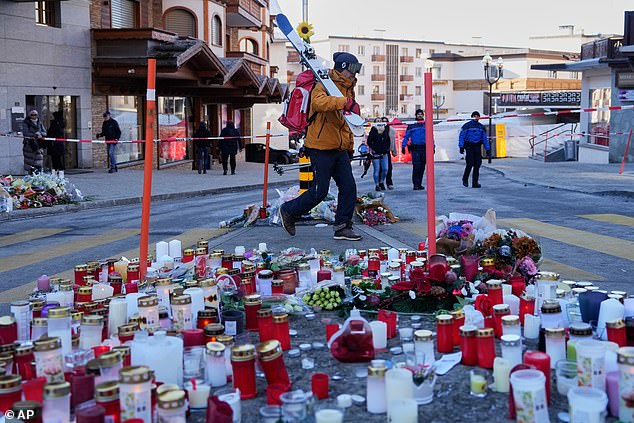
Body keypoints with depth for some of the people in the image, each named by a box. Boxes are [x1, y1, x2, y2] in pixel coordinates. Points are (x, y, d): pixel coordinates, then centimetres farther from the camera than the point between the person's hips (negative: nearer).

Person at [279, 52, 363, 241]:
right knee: (319, 192, -3)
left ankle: (342, 227, 10)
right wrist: (344, 102, -47)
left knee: (349, 187, 1)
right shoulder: (325, 85, -11)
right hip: (321, 148, -8)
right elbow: (318, 102, -36)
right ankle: (288, 211, 17)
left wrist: (349, 145, 24)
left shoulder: (348, 89, 17)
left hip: (339, 149, 8)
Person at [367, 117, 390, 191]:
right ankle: (377, 185, 6)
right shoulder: (373, 131, -2)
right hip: (376, 154, -4)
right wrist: (374, 149, -10)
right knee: (377, 170, -3)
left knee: (385, 169, 0)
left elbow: (388, 141, 20)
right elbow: (369, 142, -3)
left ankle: (381, 182, 21)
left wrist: (386, 148, 6)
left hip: (384, 154, 4)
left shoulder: (385, 131, 12)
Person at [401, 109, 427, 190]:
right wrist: (403, 146, -6)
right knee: (416, 166, -11)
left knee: (422, 167, 6)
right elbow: (406, 136, 4)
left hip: (424, 148, 3)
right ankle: (416, 184, -8)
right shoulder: (411, 125, 5)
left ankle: (419, 184, 14)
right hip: (415, 148, -3)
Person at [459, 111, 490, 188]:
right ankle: (465, 179, 10)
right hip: (469, 146, -4)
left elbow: (485, 138, 17)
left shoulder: (481, 127, 13)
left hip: (477, 147, 4)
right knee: (470, 164, -12)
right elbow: (461, 136, -3)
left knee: (477, 164, -1)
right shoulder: (467, 126, -1)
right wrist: (461, 147, -12)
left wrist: (487, 149, 12)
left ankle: (475, 182, 5)